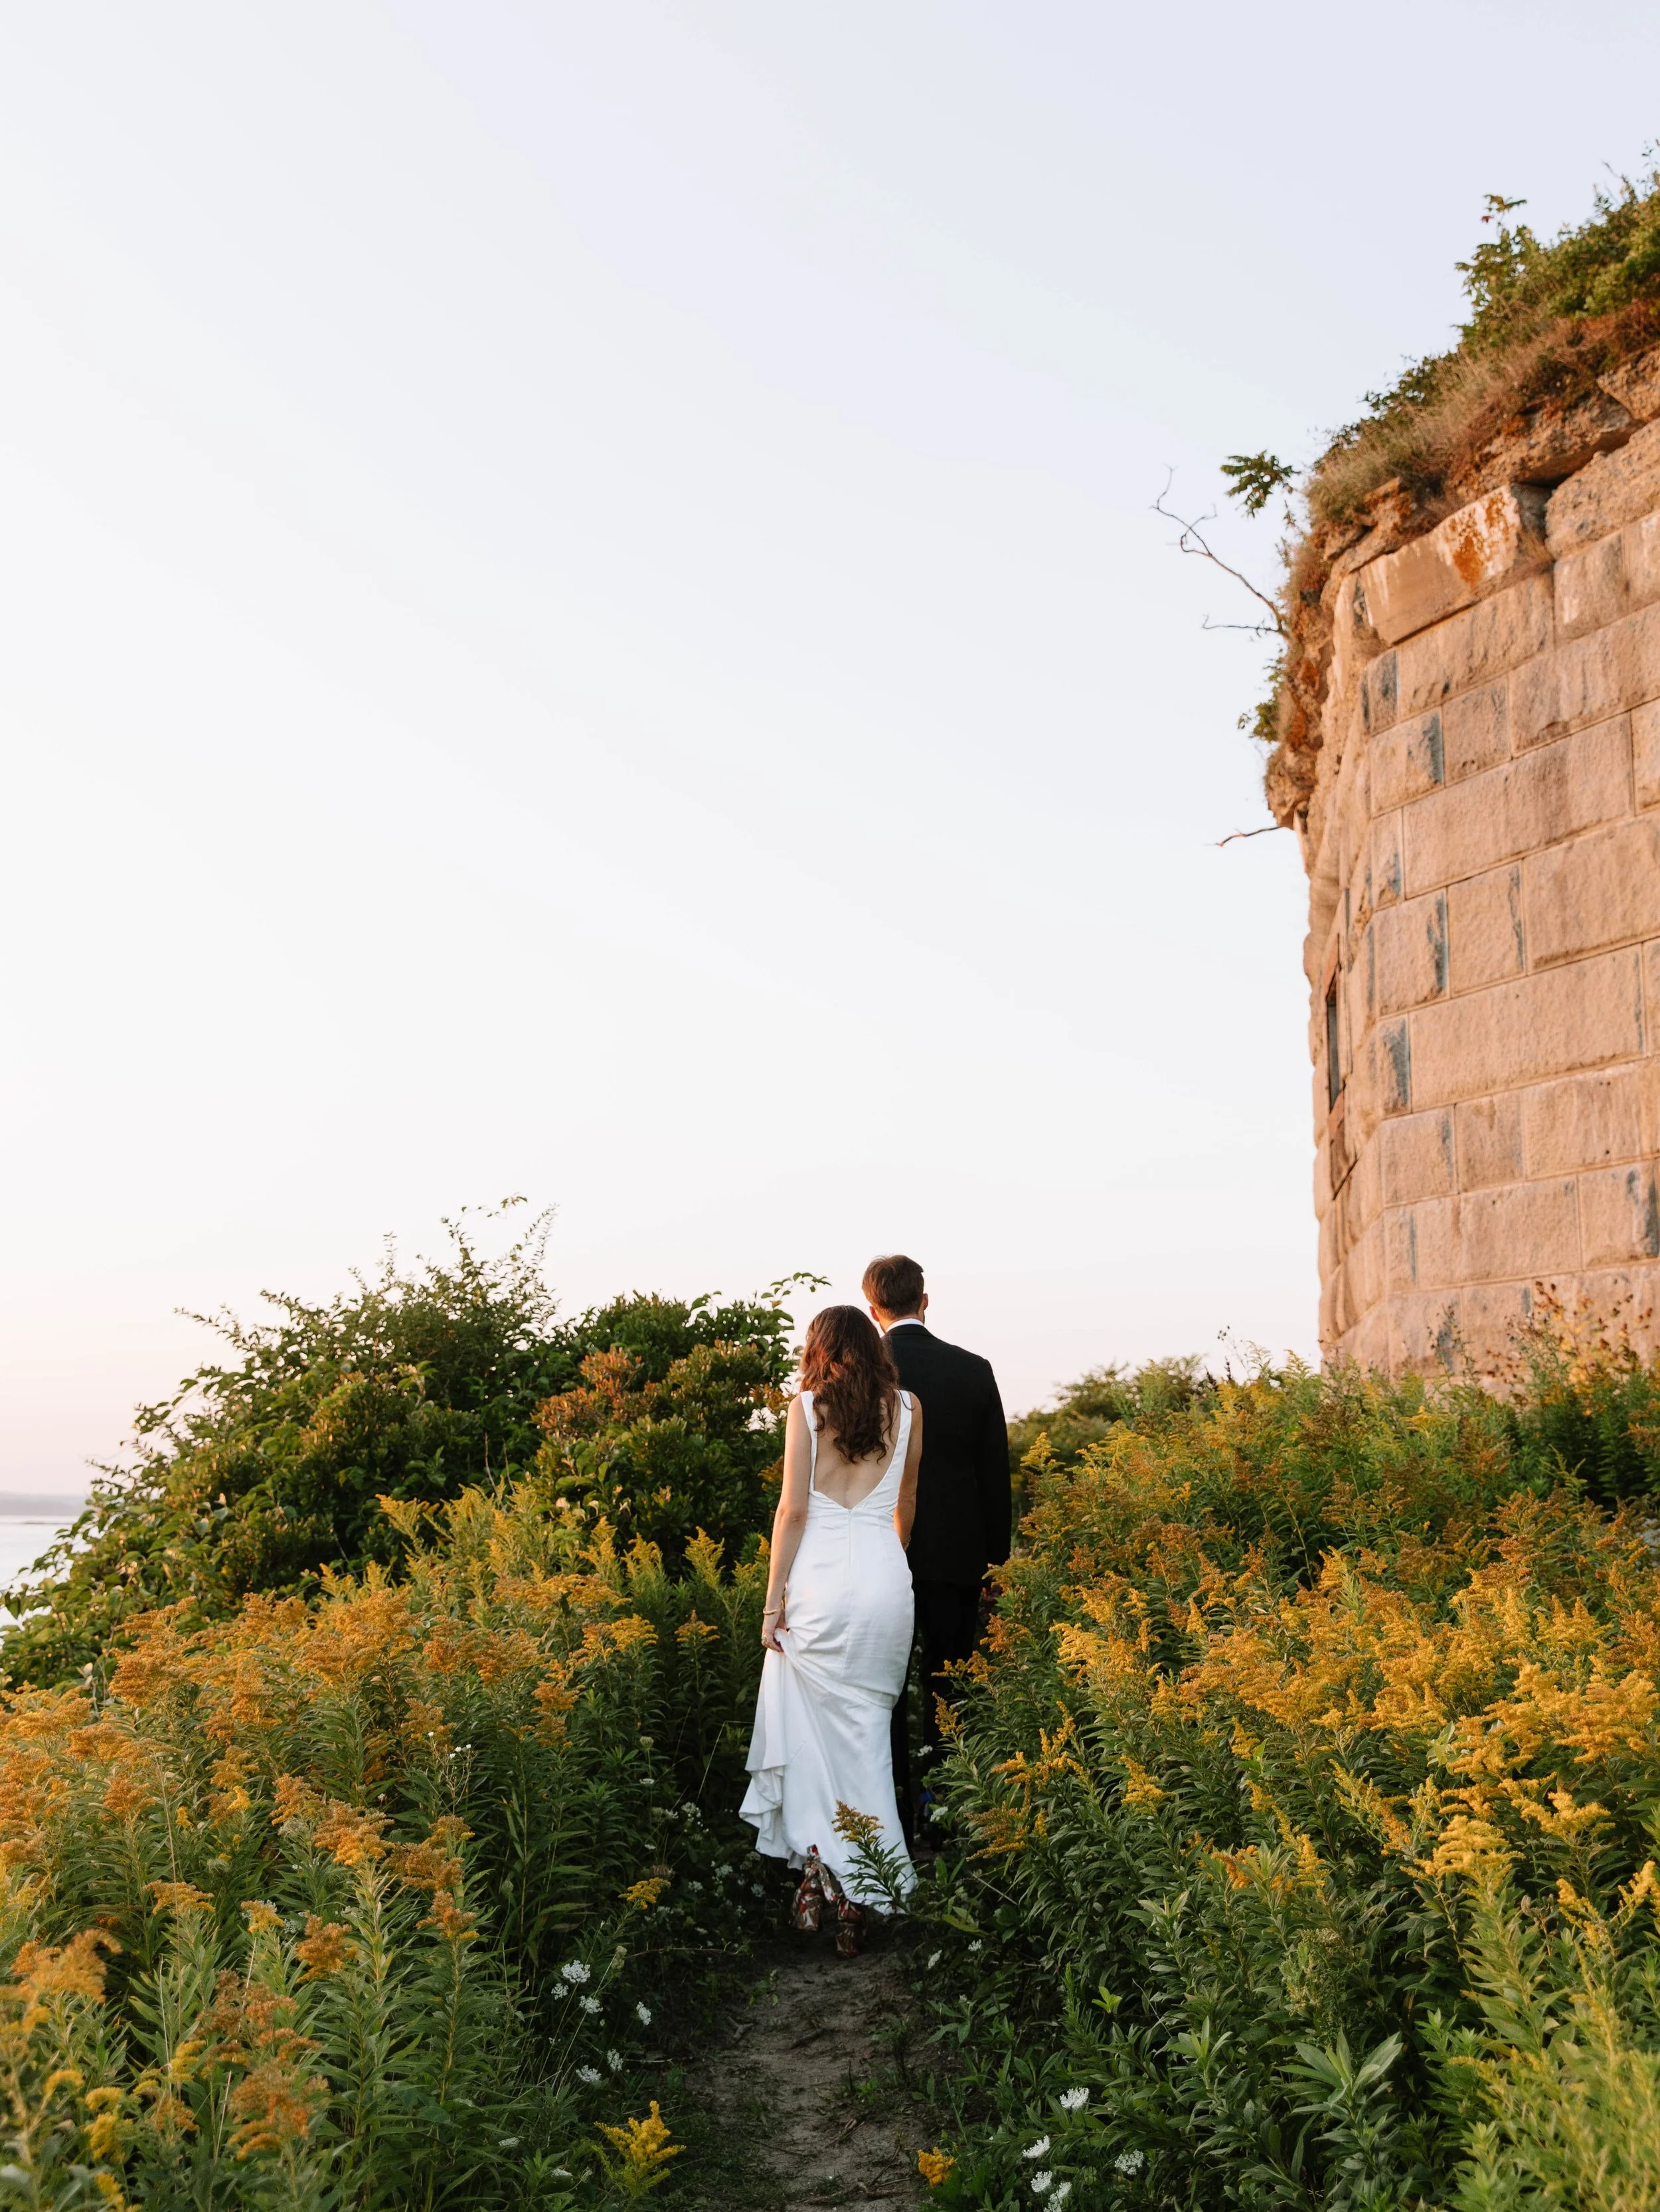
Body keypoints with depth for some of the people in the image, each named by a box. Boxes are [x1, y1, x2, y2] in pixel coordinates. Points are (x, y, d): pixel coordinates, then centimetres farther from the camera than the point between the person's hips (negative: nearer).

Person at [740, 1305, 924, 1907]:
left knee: (813, 1721, 8)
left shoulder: (807, 1406, 0)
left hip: (819, 1575, -3)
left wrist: (773, 1599, 0)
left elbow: (793, 1509, -4)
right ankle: (881, 1873, 10)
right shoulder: (907, 1407, 9)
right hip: (885, 1576, 3)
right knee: (868, 1724, 10)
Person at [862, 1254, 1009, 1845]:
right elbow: (996, 1474, 2)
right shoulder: (973, 1370, -2)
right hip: (956, 1554, 2)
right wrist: (995, 1555, 11)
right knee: (949, 1688, 12)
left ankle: (893, 1820, 11)